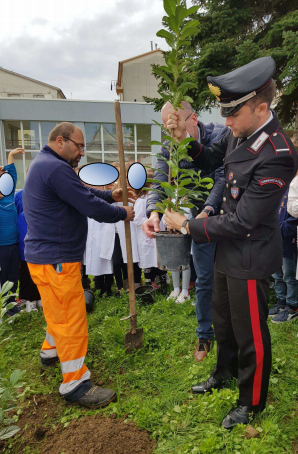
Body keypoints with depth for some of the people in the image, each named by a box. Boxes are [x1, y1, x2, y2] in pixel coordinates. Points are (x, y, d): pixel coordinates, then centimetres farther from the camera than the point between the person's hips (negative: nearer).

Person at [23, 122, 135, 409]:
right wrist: (122, 214, -6)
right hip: (56, 259, -11)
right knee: (71, 318, -1)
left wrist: (111, 195, 7)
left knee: (59, 310, 26)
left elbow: (82, 192, 18)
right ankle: (75, 384, 12)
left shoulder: (43, 164, 15)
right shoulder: (56, 168, -21)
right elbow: (90, 206, -21)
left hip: (46, 254, 11)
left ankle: (51, 350, 47)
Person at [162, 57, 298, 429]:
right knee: (222, 319, 26)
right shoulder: (240, 134, -3)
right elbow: (210, 161, 15)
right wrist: (186, 139, -5)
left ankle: (251, 402, 40)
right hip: (229, 249, 9)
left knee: (250, 334, 12)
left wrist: (187, 226, -18)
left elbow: (241, 222, -27)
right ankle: (224, 373, 54)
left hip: (250, 258, -8)